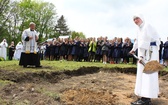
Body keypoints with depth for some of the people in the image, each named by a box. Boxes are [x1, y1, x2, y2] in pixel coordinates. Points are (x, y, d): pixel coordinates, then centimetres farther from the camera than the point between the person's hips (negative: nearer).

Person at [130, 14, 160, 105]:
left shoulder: (147, 26, -13)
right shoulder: (139, 29, 16)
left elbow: (145, 42, -22)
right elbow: (138, 40, 34)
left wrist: (141, 55, -27)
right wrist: (134, 49, 48)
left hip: (150, 51, -10)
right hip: (144, 51, 10)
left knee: (147, 73, -15)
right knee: (143, 73, 8)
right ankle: (147, 97, 12)